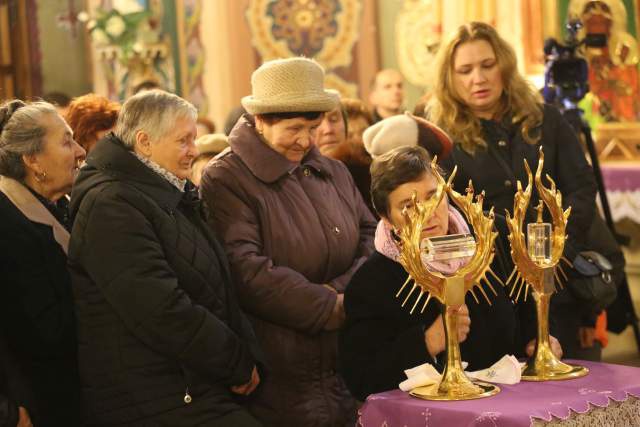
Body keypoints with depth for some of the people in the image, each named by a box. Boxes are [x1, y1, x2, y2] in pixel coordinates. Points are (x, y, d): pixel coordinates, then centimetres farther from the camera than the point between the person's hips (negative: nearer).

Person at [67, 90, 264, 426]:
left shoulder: (168, 196, 16)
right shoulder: (112, 206, -15)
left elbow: (214, 286, 17)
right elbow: (162, 311, -22)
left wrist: (246, 353, 1)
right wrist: (239, 364, -13)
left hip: (196, 384, 9)